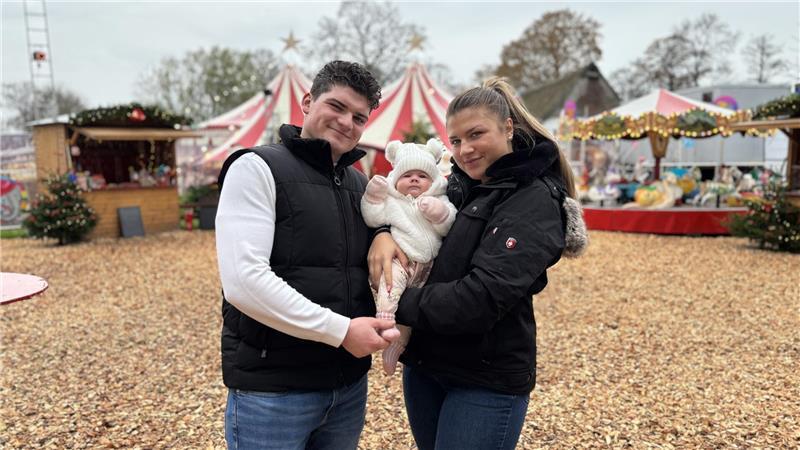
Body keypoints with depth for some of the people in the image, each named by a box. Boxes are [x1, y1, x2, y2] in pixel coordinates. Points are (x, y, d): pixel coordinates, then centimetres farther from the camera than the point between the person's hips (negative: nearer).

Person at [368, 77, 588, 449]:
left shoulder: (534, 201, -15)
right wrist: (383, 232, -14)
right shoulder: (459, 185, 7)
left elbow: (483, 297, -24)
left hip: (487, 380, -7)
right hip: (423, 363, 7)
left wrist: (397, 304, -18)